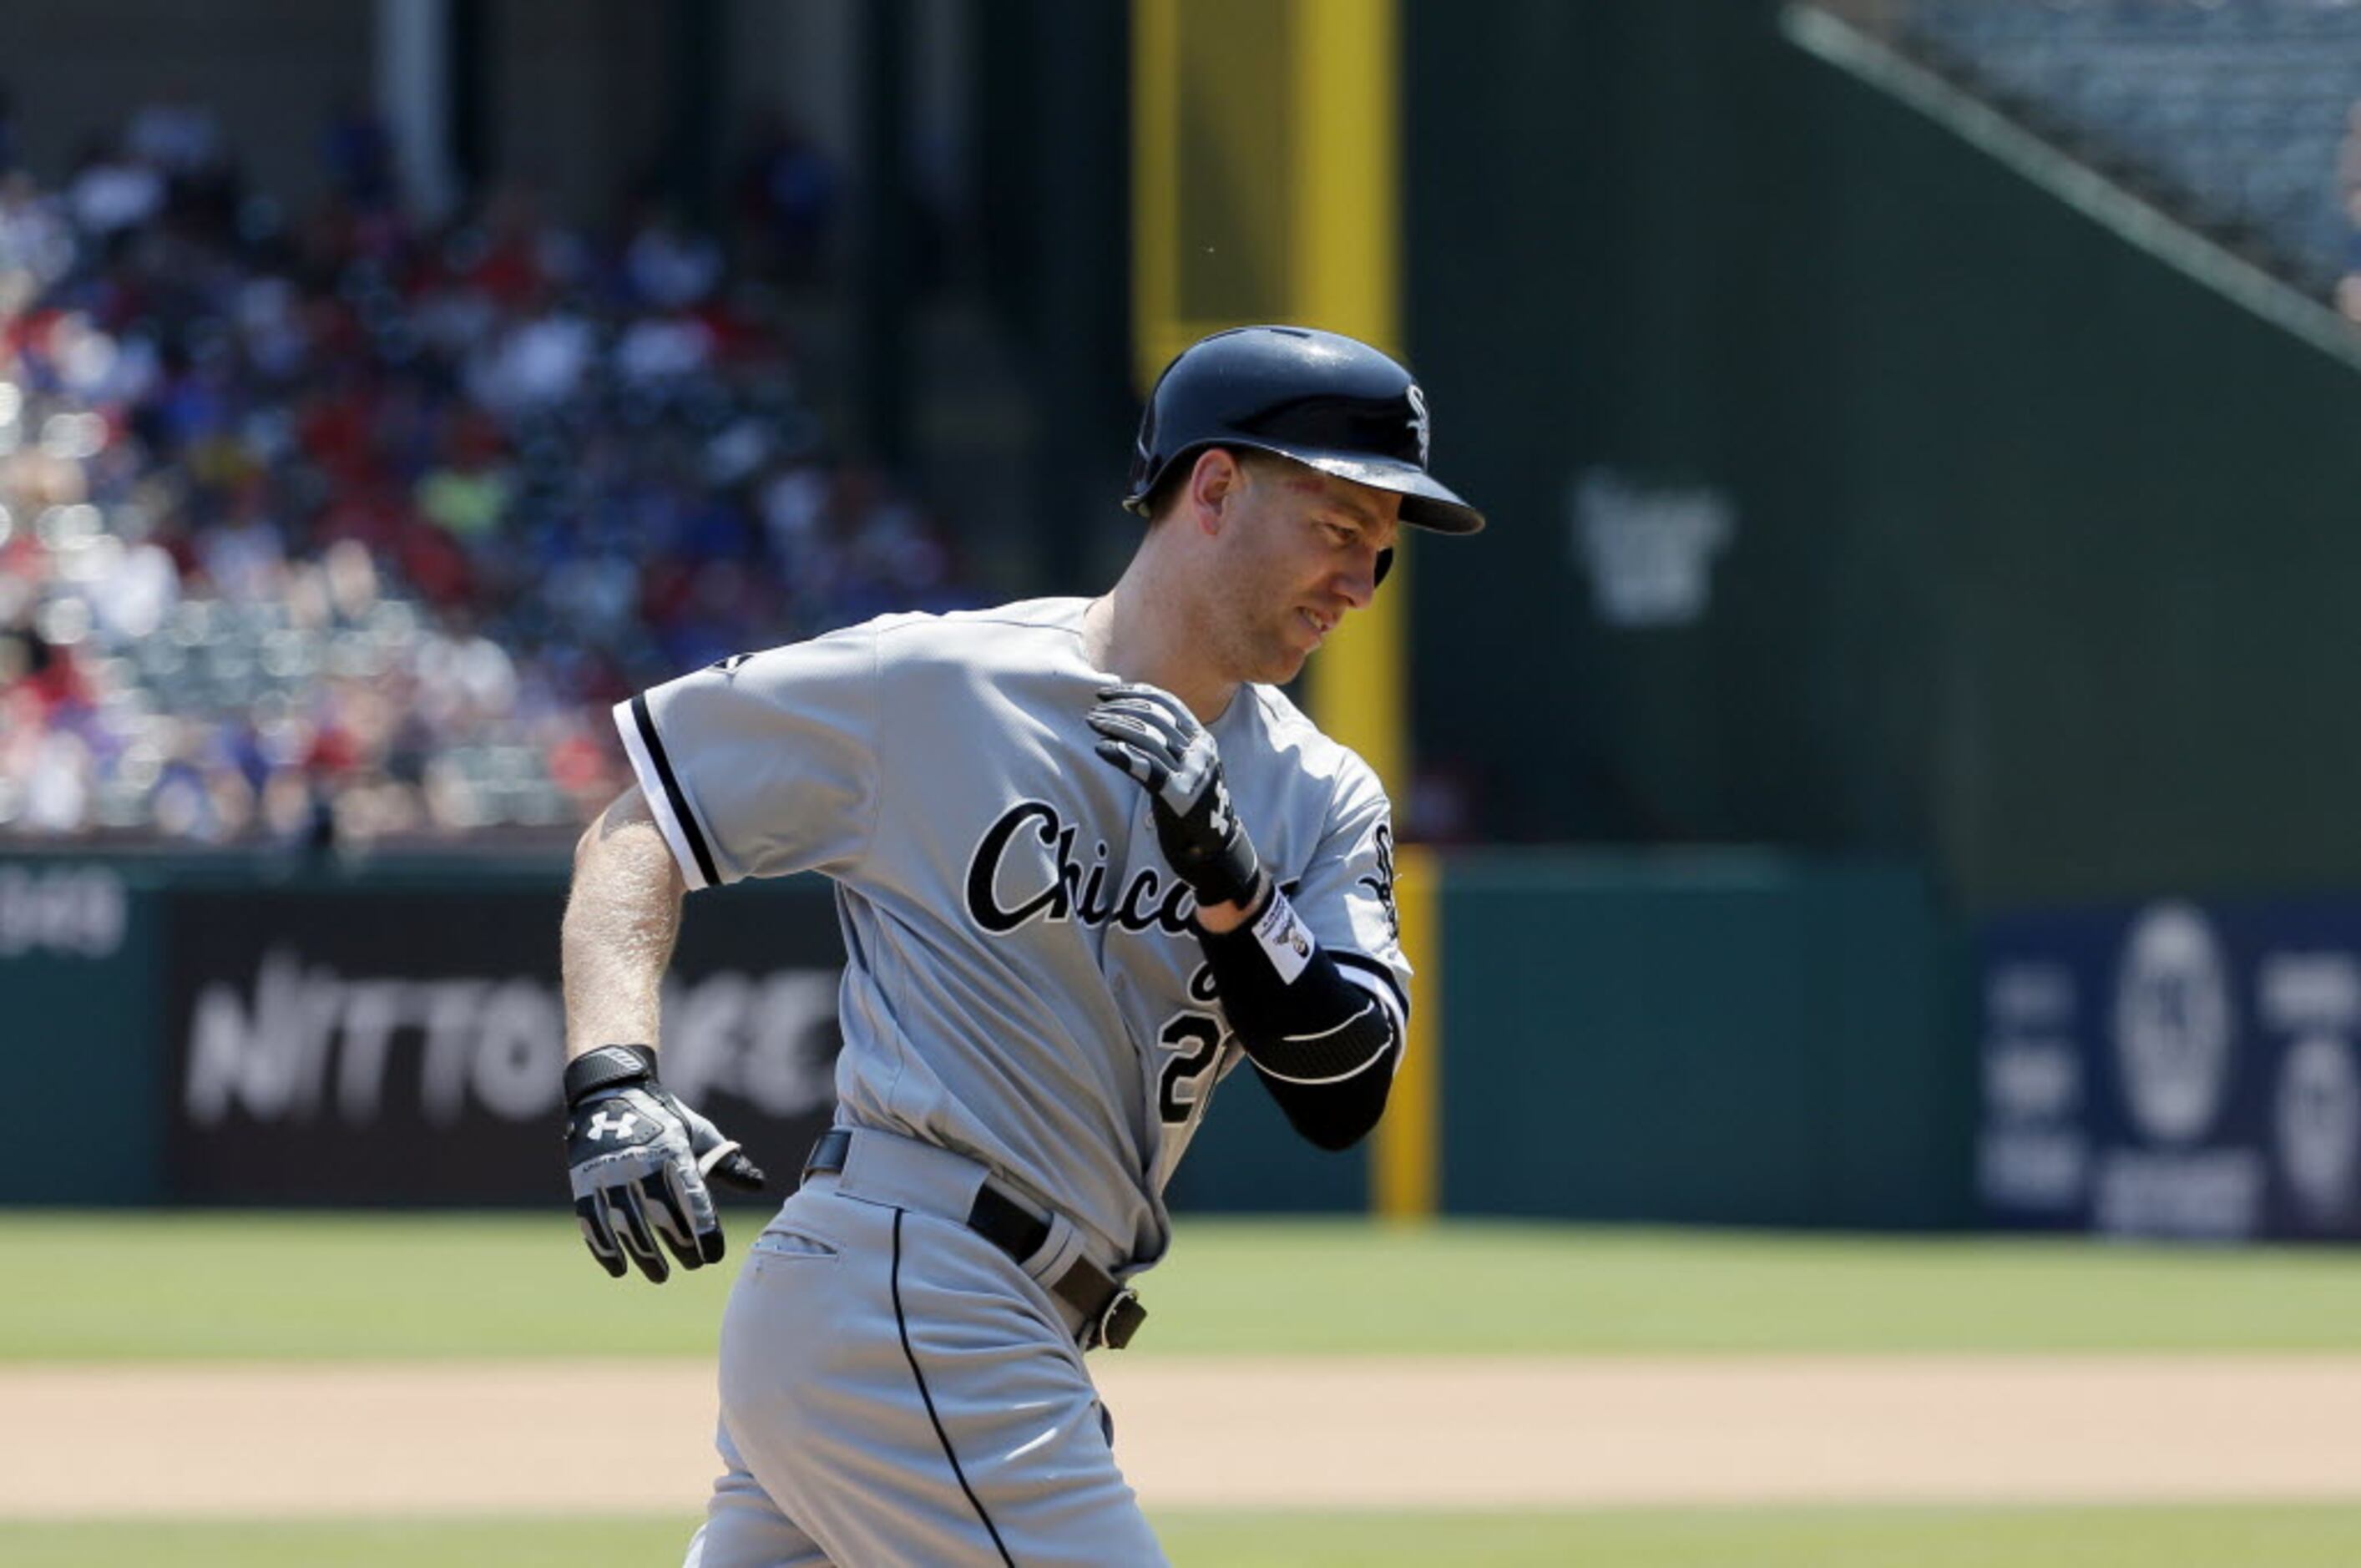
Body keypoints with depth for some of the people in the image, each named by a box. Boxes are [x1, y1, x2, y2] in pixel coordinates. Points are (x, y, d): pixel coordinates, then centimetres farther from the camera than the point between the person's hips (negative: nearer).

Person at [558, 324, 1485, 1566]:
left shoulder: (1318, 802, 11)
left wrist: (1226, 879, -16)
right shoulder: (931, 684, -5)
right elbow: (637, 827, 1)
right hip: (900, 1306, -7)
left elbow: (1343, 1091, 0)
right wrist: (612, 1086, -14)